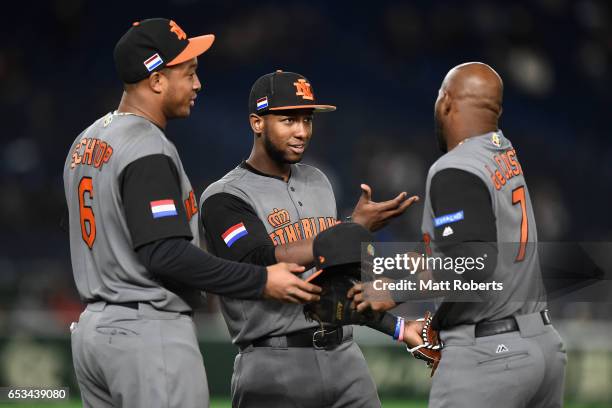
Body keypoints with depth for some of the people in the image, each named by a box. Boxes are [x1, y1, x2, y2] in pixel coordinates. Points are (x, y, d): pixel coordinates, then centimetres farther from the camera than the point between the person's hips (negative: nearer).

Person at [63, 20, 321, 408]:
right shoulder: (149, 150, -16)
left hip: (92, 328, 10)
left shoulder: (85, 142, 14)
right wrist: (262, 281, -19)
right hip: (150, 332, -10)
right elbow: (165, 254, -23)